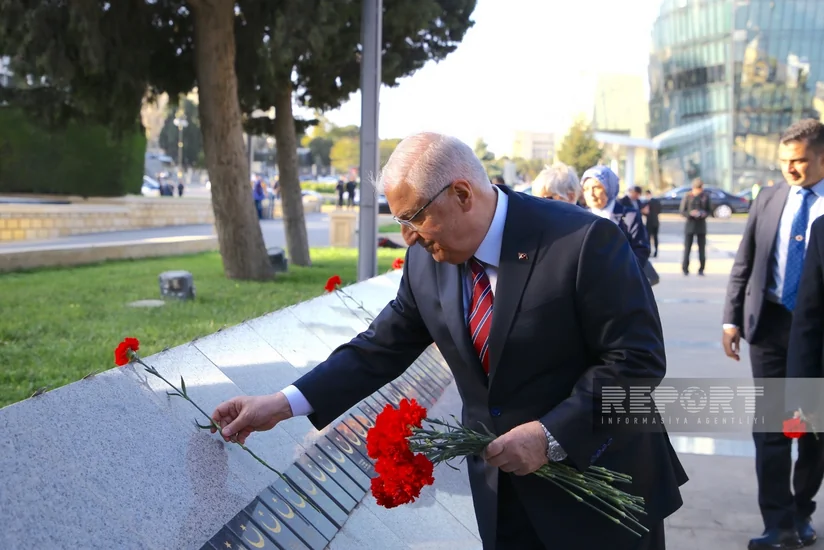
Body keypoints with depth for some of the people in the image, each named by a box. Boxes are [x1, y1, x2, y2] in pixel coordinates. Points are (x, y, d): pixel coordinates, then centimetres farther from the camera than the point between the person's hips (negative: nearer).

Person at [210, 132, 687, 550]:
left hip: (603, 478, -4)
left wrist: (552, 436, -24)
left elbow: (638, 358, -18)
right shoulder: (427, 260, -4)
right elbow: (383, 348, 2)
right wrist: (284, 404, -7)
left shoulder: (585, 241, -21)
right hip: (503, 492, 5)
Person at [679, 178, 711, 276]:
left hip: (701, 225, 2)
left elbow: (709, 210, 10)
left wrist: (705, 213, -12)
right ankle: (685, 269, 7)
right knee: (687, 248, -2)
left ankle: (701, 269, 10)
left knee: (702, 249, 2)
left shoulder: (705, 196, 4)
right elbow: (682, 211, -2)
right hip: (690, 225, -2)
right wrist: (690, 213, -20)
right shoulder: (687, 197, -3)